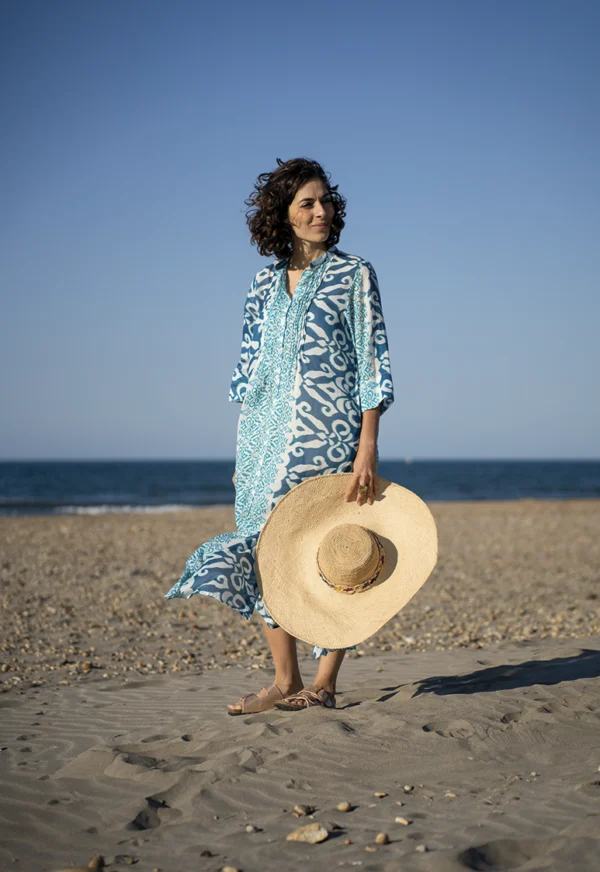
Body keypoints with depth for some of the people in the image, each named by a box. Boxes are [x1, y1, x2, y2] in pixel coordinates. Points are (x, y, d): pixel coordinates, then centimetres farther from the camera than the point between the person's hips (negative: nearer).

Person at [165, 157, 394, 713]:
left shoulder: (353, 275, 0)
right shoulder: (265, 282, 13)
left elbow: (371, 362, -5)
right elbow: (249, 366, 15)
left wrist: (367, 448, -14)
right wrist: (245, 450, 11)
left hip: (329, 435, -5)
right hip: (267, 437, 5)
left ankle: (325, 681, 9)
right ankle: (284, 678, 11)